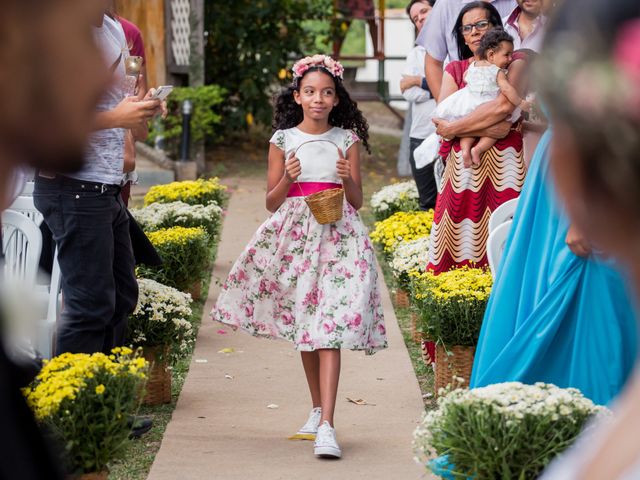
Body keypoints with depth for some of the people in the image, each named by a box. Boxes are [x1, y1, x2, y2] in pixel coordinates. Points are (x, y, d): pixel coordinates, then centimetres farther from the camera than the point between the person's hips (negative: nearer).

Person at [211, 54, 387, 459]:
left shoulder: (347, 140, 5)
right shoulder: (283, 140, 6)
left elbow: (358, 201, 8)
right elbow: (271, 202, 7)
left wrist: (348, 179, -12)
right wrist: (288, 179, -11)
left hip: (339, 236, -2)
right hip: (295, 235, 2)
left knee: (329, 327, -12)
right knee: (302, 325, 9)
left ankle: (327, 425, -20)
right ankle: (318, 408, 26)